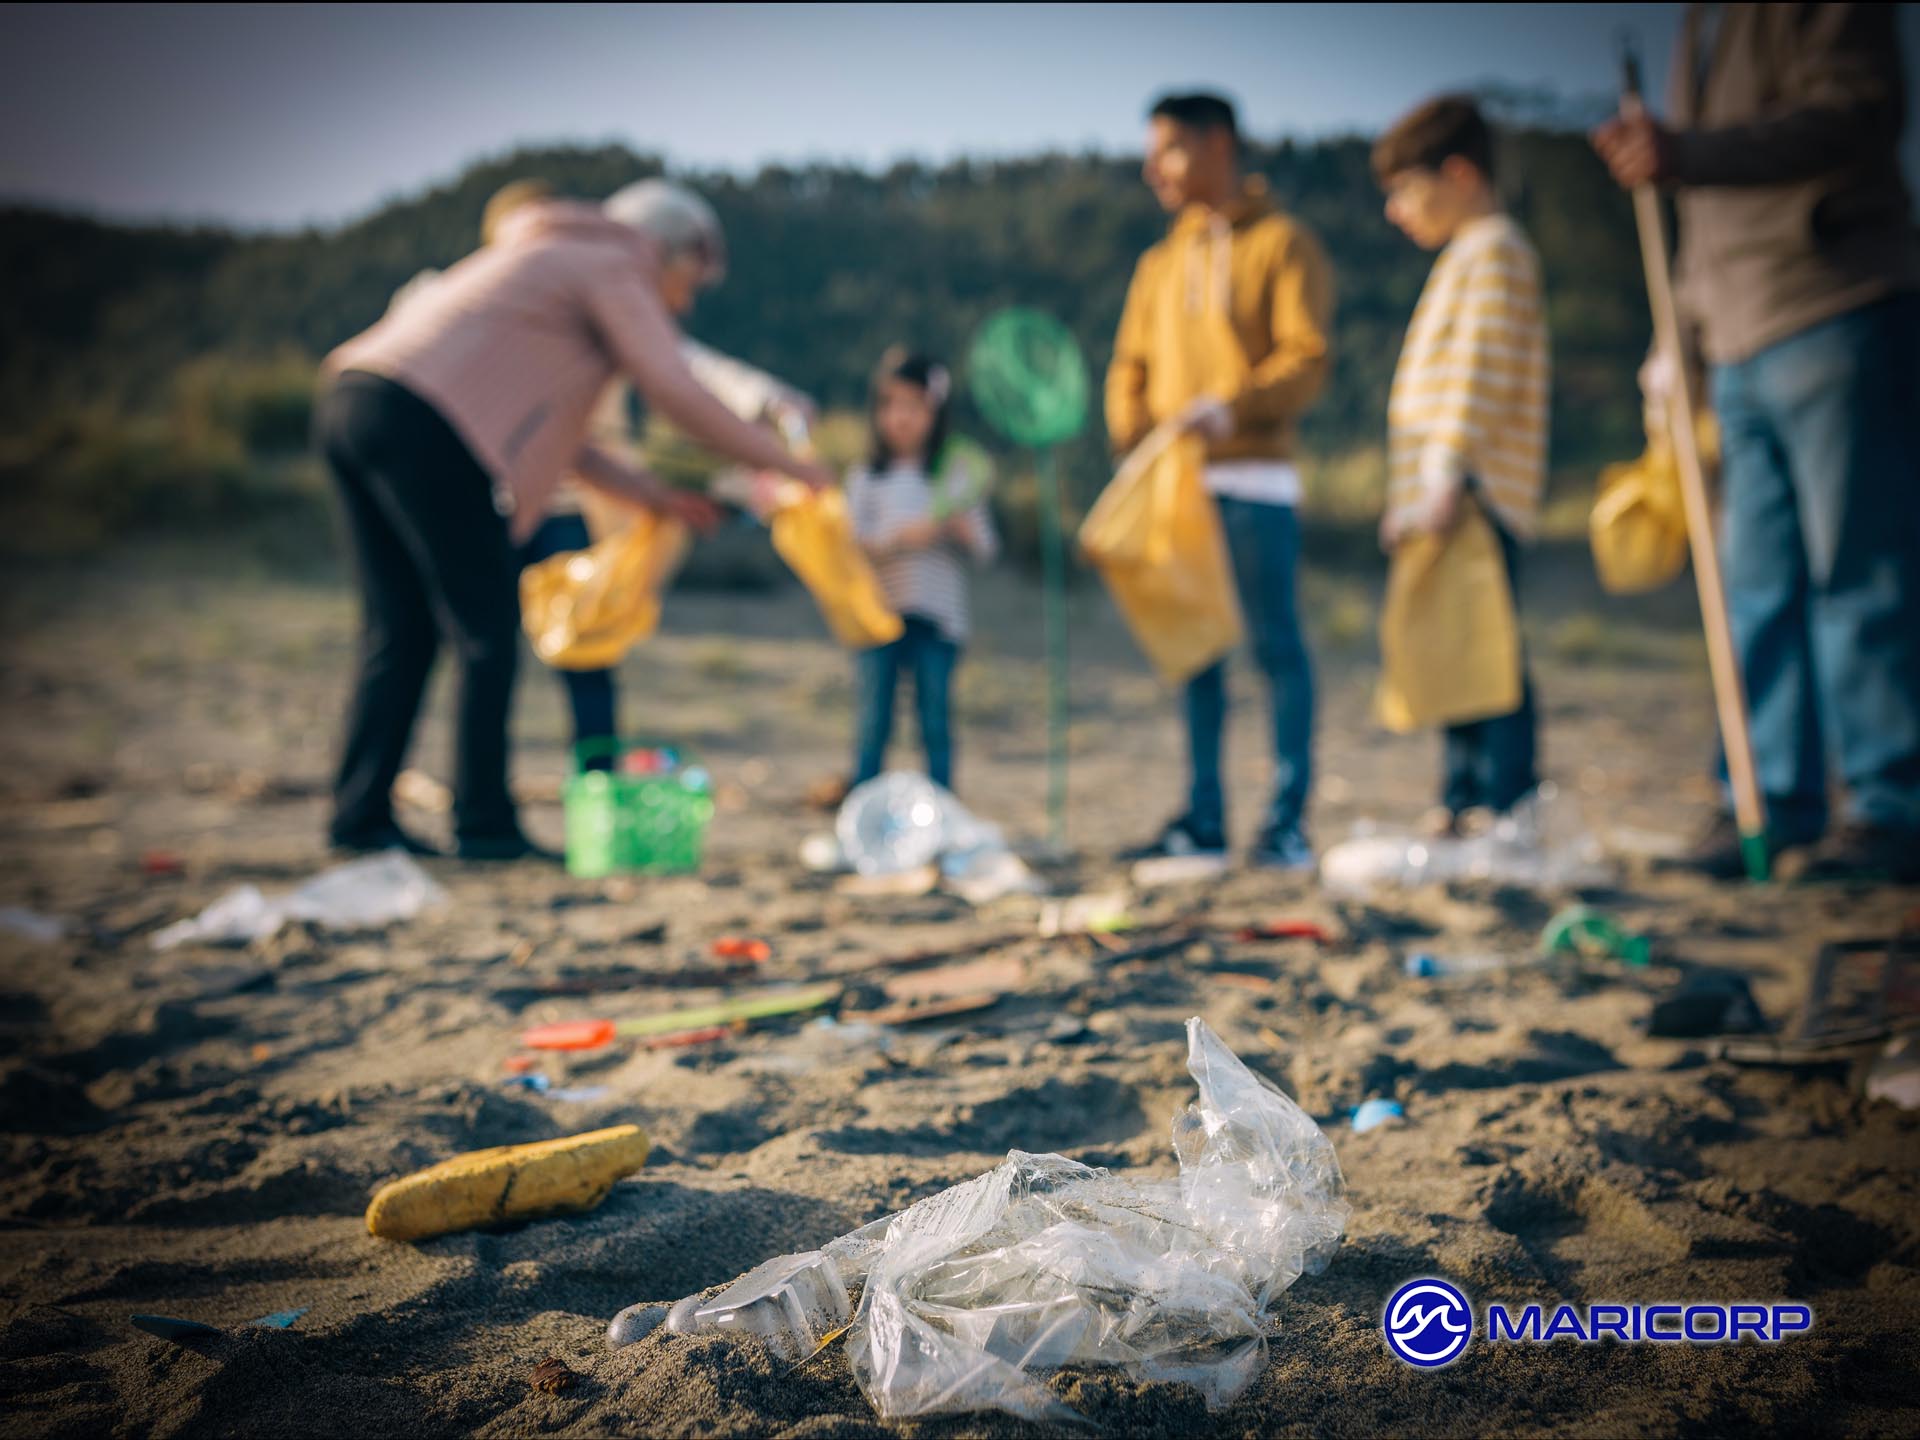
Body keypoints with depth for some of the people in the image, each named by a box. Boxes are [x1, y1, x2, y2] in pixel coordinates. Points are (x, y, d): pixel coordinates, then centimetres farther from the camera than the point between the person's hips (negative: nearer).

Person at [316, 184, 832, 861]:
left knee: (401, 629, 13)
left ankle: (360, 814, 14)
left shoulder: (548, 262, 33)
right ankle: (484, 824, 2)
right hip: (420, 422, -9)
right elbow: (680, 395, -4)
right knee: (489, 628, -2)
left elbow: (559, 436, 31)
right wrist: (790, 463, 4)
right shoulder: (613, 268, 6)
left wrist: (654, 493, 31)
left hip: (352, 402, 10)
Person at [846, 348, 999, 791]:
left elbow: (985, 550, 5)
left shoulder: (957, 475, 6)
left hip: (938, 620, 0)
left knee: (936, 719, 4)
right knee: (873, 721, 3)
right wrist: (899, 539, -17)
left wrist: (960, 528, -15)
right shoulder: (866, 478, 6)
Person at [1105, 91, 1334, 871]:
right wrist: (1137, 437, -1)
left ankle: (1287, 821, -1)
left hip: (1254, 477, -6)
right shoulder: (1160, 264, 21)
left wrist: (1233, 407, -23)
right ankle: (1203, 820, 11)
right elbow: (1130, 368, 18)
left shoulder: (1282, 243, 3)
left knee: (1275, 644, -5)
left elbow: (1306, 359, -8)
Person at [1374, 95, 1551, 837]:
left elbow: (1483, 372, -16)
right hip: (1447, 498, 10)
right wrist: (1412, 495, 22)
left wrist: (1448, 476, -23)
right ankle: (1461, 803, 16)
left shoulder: (1494, 251, -5)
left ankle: (1508, 809, -10)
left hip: (1476, 494, -10)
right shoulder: (1464, 257, 25)